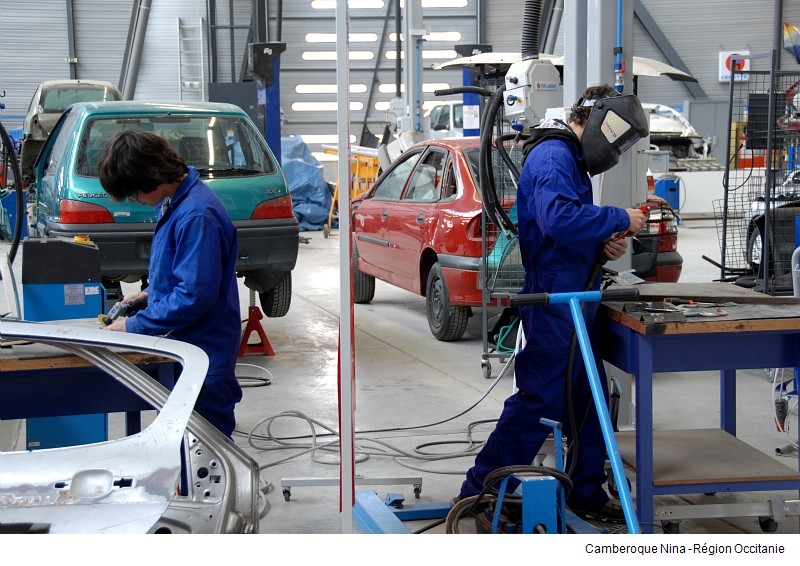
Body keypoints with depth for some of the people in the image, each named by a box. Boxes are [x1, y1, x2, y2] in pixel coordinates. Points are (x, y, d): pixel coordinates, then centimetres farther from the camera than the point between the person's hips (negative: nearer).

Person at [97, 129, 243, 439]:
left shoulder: (197, 216, -25)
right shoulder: (173, 202, 7)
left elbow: (195, 295, -26)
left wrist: (134, 326, -18)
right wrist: (152, 294, 9)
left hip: (205, 353, -10)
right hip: (183, 345, 10)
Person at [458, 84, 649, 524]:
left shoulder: (569, 160, 19)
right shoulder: (553, 157, -14)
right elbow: (559, 219, -32)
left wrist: (605, 246, 3)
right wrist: (619, 220, -21)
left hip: (573, 304, 11)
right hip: (555, 303, -11)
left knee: (587, 400, 16)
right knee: (538, 401, -6)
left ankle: (586, 493, 27)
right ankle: (481, 493, 2)